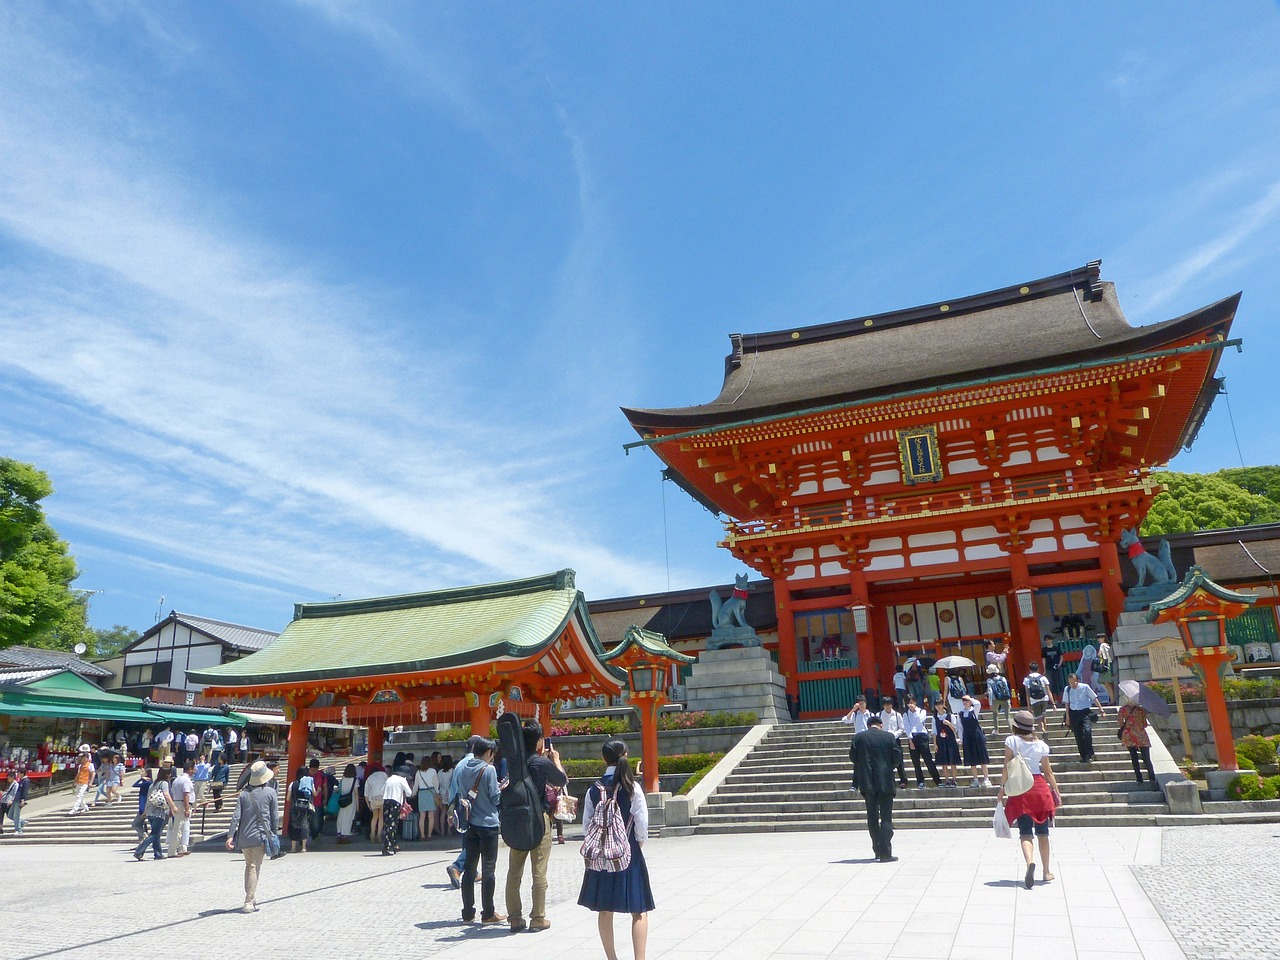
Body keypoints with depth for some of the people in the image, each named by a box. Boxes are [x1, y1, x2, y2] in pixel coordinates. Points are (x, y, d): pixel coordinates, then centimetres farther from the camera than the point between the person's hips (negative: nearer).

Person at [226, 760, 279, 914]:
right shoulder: (270, 792, -4)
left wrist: (230, 836, -5)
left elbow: (236, 816, -4)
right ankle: (249, 903, -4)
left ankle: (252, 897, 26)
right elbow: (274, 816, -1)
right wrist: (273, 833, 12)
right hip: (261, 836, -3)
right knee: (255, 868, -1)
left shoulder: (243, 794, 3)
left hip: (244, 837, 3)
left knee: (249, 865, 20)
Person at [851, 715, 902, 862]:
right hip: (885, 782, -2)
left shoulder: (858, 737, 0)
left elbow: (853, 757, 2)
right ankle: (885, 853, -5)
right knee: (886, 817, 1)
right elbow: (897, 757, -1)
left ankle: (877, 850, 21)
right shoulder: (889, 737, -2)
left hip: (867, 783, 2)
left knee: (872, 817, 14)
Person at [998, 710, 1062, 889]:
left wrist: (1002, 792, -2)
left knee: (1025, 832, -3)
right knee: (1042, 832, 14)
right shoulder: (1041, 745, 7)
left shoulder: (1011, 741, -1)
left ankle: (1030, 862, -29)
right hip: (1039, 787, 3)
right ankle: (1046, 871, 20)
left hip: (1019, 788, -3)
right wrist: (1057, 793, 17)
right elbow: (1048, 772, 9)